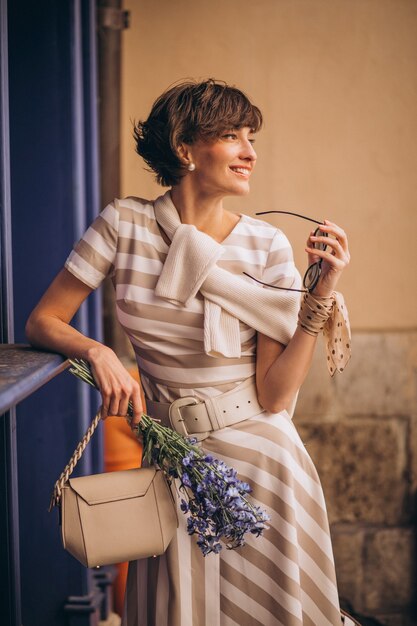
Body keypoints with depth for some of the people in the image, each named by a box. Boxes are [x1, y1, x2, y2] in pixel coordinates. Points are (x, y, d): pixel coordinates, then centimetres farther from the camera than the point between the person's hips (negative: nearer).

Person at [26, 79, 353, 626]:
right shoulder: (124, 224, -6)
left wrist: (321, 294, -20)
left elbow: (275, 396, -12)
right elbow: (42, 321, -2)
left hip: (256, 452, 0)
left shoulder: (268, 246, -8)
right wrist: (97, 351, -21)